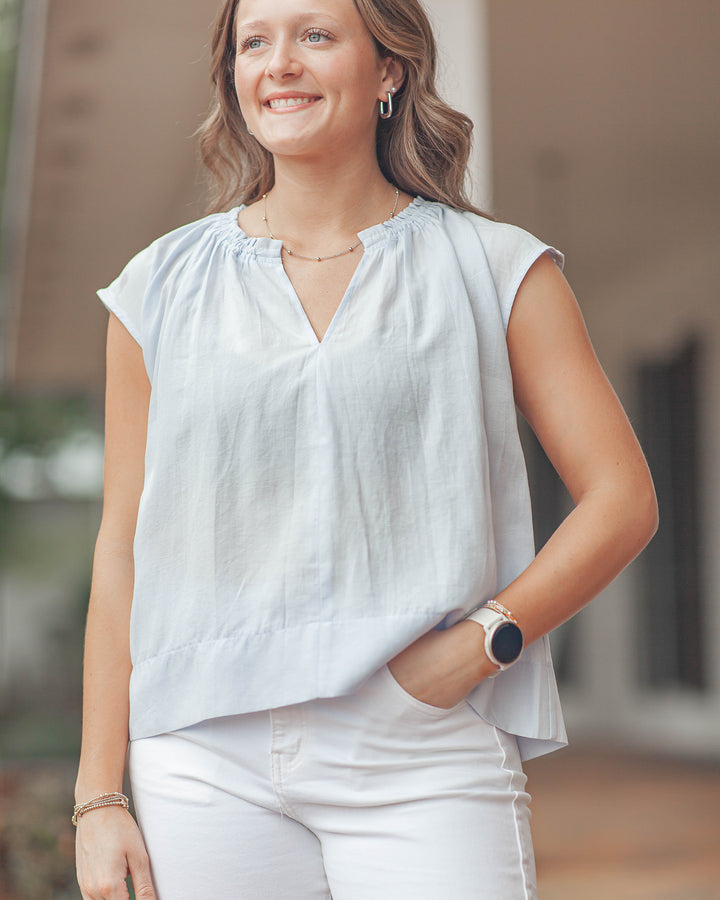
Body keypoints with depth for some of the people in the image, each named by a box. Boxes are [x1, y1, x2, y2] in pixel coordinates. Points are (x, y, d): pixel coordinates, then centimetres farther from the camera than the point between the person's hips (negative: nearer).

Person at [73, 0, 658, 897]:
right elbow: (122, 551, 9)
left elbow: (622, 500, 3)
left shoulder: (495, 270, 5)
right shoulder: (163, 286, 9)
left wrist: (479, 641, -10)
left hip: (422, 765, -1)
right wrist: (98, 797, 5)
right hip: (207, 764, 2)